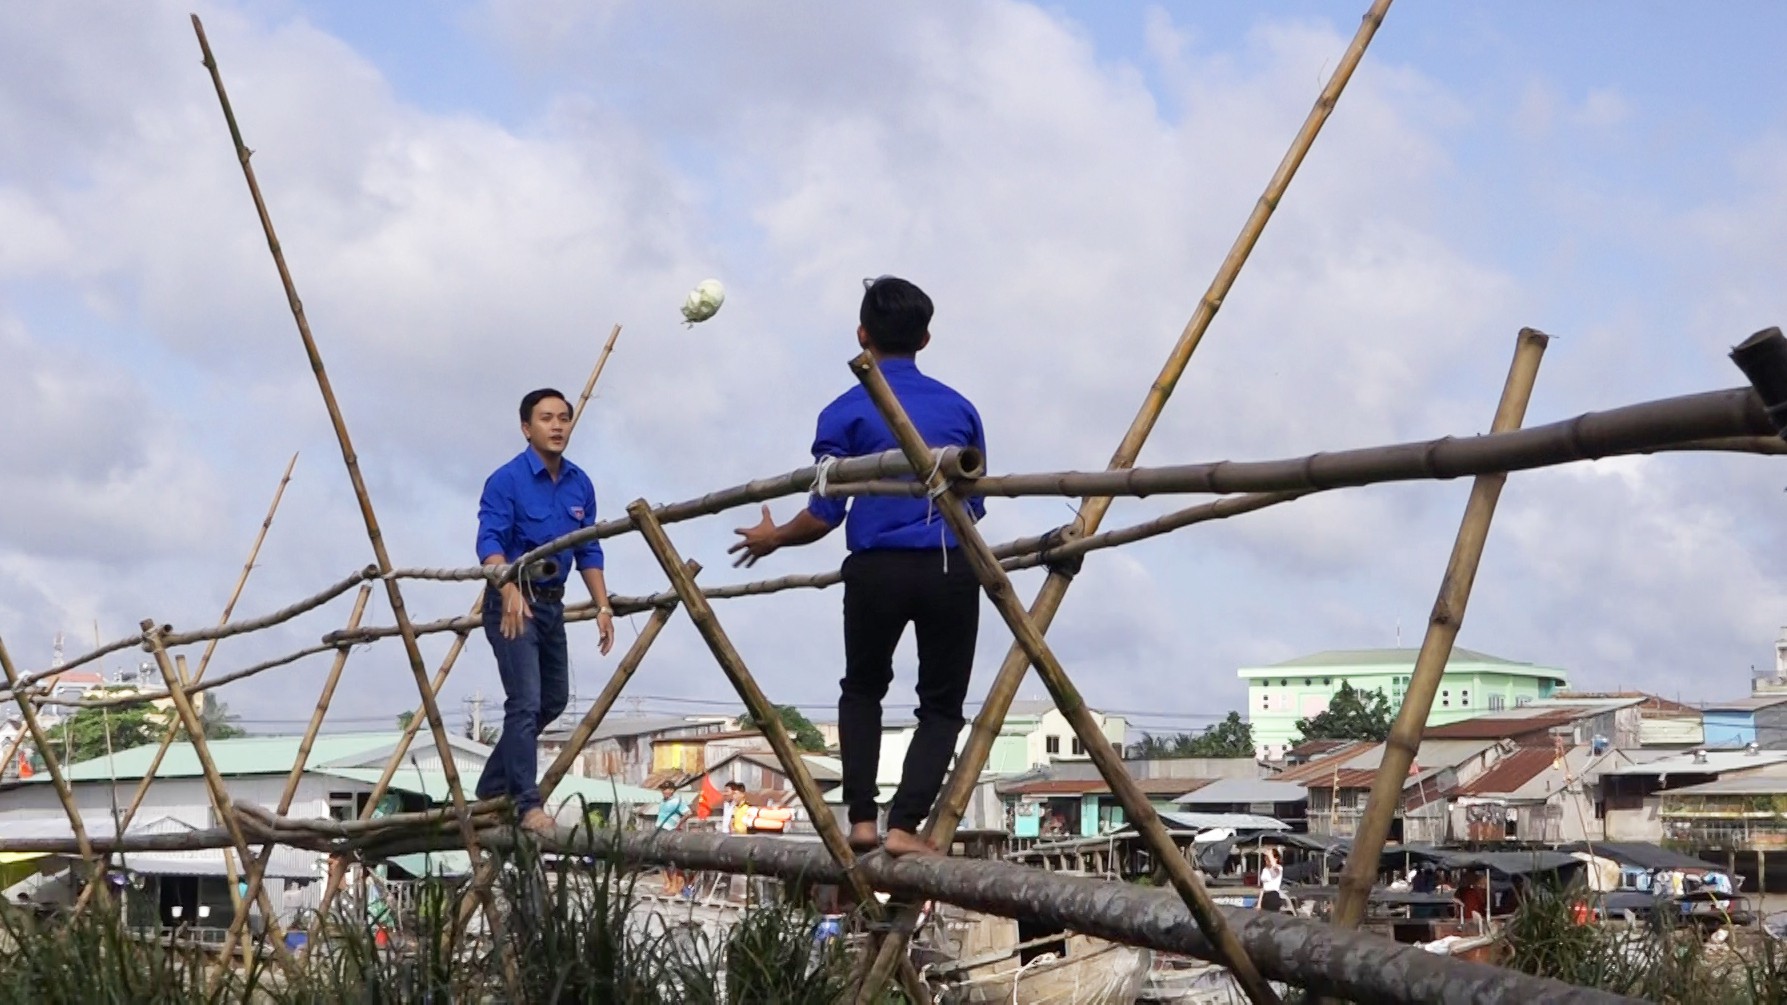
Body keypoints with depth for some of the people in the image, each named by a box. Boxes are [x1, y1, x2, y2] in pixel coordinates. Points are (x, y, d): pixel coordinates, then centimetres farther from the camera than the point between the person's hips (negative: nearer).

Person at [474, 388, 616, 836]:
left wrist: (602, 606, 2)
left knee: (554, 699, 17)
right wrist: (510, 590, -39)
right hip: (513, 602, -8)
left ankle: (493, 787, 31)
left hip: (552, 604, 8)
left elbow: (589, 551, 11)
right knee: (526, 703, -14)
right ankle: (527, 804, -10)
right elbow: (490, 542, -23)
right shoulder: (506, 481, -13)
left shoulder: (580, 485, 7)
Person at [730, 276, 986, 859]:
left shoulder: (845, 414, 1)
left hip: (877, 570, -1)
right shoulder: (960, 408, 12)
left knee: (862, 690, 22)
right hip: (951, 570, 1)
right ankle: (904, 825, -5)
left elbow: (824, 515, -1)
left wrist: (773, 538, 19)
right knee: (942, 705, 11)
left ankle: (862, 818, 11)